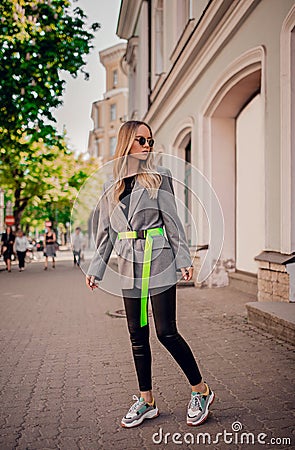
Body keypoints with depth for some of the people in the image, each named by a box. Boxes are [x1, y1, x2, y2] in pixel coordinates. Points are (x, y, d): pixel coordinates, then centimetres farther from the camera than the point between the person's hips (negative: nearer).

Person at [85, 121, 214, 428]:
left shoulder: (159, 177, 2)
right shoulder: (111, 187, 12)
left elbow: (172, 221, -1)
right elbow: (106, 233, 15)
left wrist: (183, 259, -8)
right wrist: (95, 269, 13)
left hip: (158, 260, -4)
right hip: (129, 266, 4)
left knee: (165, 331, -5)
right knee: (137, 336, 8)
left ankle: (201, 390, 14)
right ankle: (146, 400, 22)